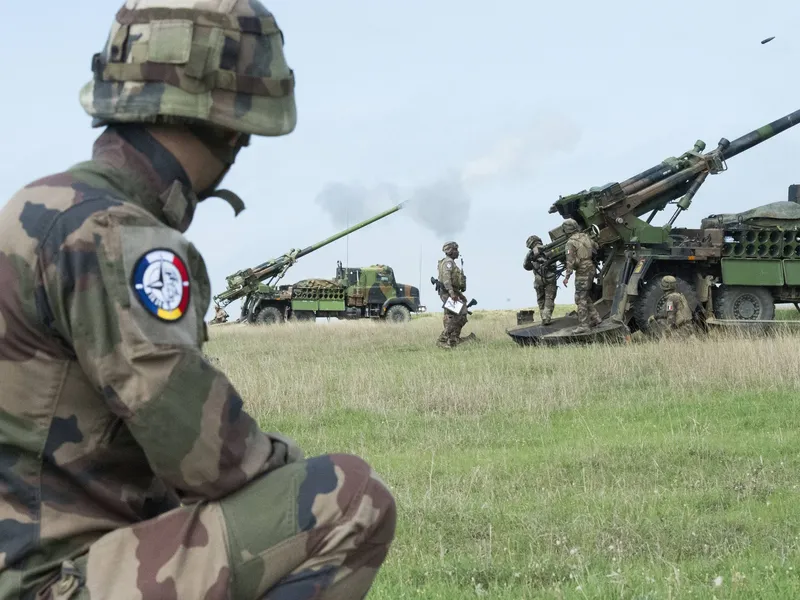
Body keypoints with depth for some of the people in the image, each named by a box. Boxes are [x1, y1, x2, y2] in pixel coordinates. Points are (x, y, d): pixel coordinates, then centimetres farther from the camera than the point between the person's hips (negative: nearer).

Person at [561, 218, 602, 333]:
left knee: (580, 298, -5)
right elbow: (596, 247, 20)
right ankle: (595, 318, 20)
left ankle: (583, 325, -7)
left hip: (582, 272, -8)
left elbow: (570, 261, -18)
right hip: (591, 268, 8)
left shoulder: (571, 243, -13)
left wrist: (567, 276, -17)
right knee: (585, 296, 20)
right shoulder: (585, 236, 8)